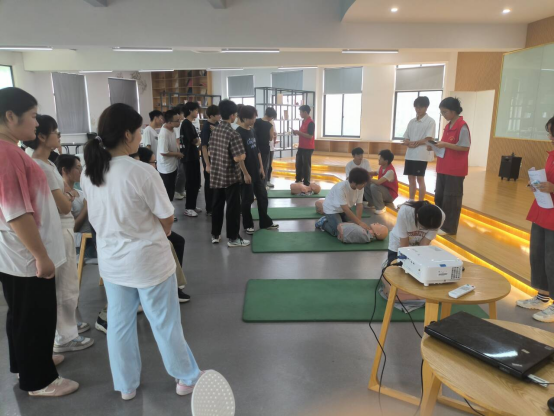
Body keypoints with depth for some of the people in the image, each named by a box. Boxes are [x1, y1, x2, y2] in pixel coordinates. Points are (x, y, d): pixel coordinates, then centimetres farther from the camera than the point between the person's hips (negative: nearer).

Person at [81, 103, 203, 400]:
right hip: (149, 260, -5)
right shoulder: (142, 172, -22)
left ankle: (126, 385, 36)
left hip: (111, 260, 6)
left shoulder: (88, 174, -3)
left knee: (119, 324, 18)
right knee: (165, 323, 11)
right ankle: (186, 378, 30)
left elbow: (99, 216, 9)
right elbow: (166, 219, -13)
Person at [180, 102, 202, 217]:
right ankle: (188, 208, 5)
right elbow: (195, 140, -18)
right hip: (190, 158, -9)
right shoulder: (186, 123, -14)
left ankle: (192, 206, 22)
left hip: (193, 157, 9)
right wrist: (198, 140, 1)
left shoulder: (190, 124, 16)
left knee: (196, 182, 13)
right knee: (191, 183, -4)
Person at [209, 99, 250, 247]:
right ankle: (233, 238, 9)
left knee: (217, 205, 15)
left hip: (216, 175, 7)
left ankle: (215, 235, 24)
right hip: (231, 176, -7)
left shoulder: (214, 131, 6)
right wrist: (243, 155, -4)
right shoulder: (233, 133, -18)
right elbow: (238, 158, -22)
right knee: (233, 207, 2)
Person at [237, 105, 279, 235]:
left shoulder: (252, 130, 9)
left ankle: (265, 222, 26)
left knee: (263, 196, 13)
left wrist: (261, 167, 13)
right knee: (247, 199, 4)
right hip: (246, 173, -8)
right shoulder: (238, 133, -15)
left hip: (256, 171, 8)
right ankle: (248, 225, 20)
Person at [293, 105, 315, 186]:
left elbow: (310, 136, -22)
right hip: (301, 147, 9)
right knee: (299, 164, 14)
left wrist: (299, 132, -19)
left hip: (308, 148, -9)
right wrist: (297, 132, 5)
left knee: (306, 165, -2)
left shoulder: (311, 123, -16)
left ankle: (306, 183, 6)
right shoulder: (303, 121, 12)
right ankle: (298, 180, 27)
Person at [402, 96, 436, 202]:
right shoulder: (412, 121, 13)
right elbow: (405, 139, 11)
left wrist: (415, 143, -11)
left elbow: (429, 139, -14)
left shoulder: (430, 121, -5)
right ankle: (411, 201, 21)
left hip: (421, 155, -6)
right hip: (410, 154, 6)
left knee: (420, 178, -3)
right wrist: (408, 143, -11)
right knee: (411, 178, 11)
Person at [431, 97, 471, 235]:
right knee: (439, 196, 14)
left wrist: (445, 145, -21)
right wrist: (437, 146, 3)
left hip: (455, 170, -9)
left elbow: (465, 147, -16)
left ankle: (449, 228, 8)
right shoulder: (448, 126, 13)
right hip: (443, 168, 9)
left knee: (451, 199, -1)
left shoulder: (462, 126, -13)